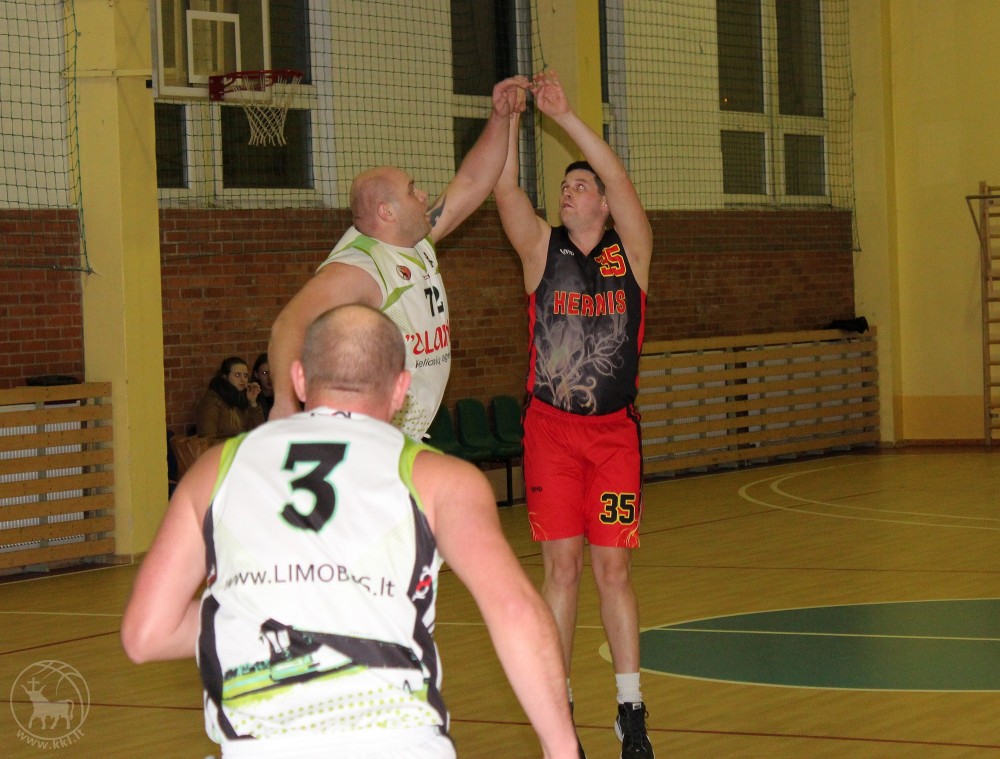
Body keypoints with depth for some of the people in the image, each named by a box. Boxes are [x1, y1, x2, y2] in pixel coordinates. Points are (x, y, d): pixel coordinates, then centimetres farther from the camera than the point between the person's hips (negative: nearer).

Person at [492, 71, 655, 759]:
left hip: (615, 431, 0)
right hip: (551, 431, 0)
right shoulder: (542, 250, 5)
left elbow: (619, 178, -9)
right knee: (562, 568, 0)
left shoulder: (632, 251, 4)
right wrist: (509, 119, -16)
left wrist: (565, 115, -14)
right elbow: (505, 189, -8)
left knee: (614, 569, 3)